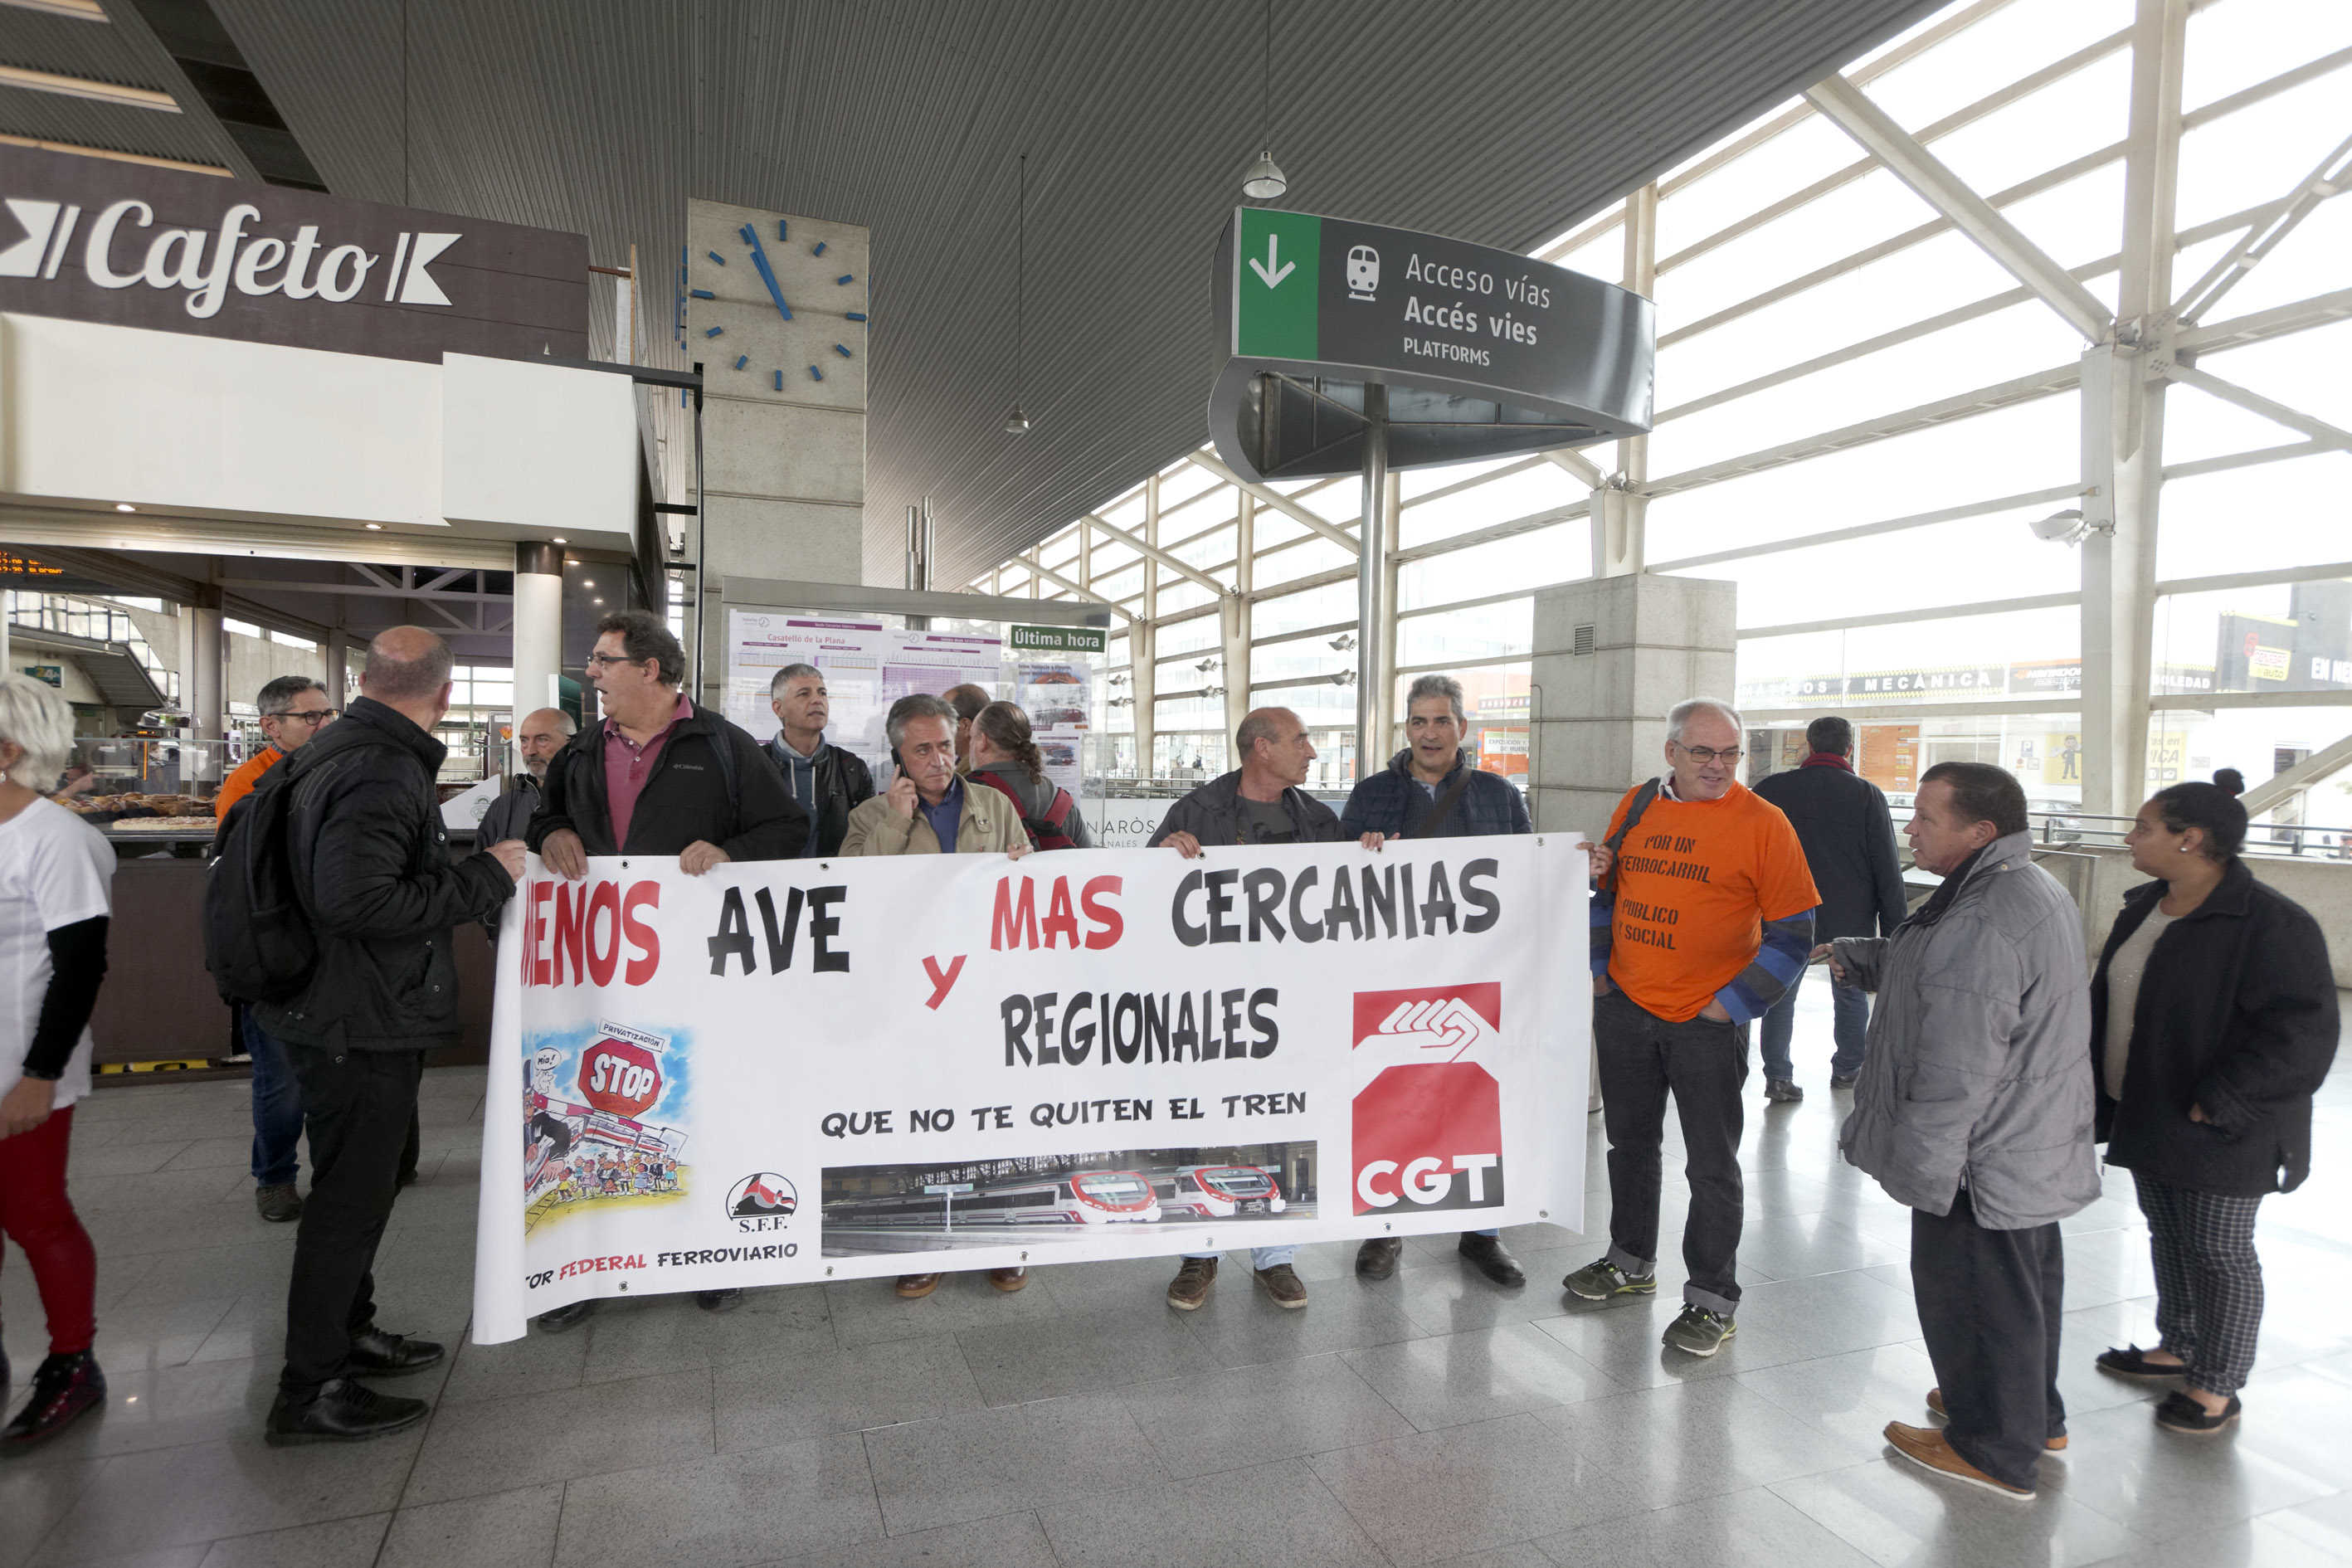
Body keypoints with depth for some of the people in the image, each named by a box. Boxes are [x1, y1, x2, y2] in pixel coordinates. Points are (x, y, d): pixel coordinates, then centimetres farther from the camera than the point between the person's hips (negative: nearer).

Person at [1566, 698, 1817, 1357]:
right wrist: (1598, 969, 9)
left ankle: (1712, 1300, 21)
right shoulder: (1637, 805, 5)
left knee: (1712, 1165, 5)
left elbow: (1794, 932, -8)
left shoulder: (1762, 822, -10)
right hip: (1623, 1008, 5)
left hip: (1706, 1023, -5)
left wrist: (1731, 1006, -11)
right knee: (1629, 1141, 18)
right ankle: (1631, 1262, 37)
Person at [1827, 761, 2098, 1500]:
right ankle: (2035, 1416, 44)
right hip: (2036, 1147, 11)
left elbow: (1957, 1071, -29)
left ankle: (1994, 1451, 24)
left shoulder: (1981, 926, -30)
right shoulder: (2035, 888, 5)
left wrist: (1923, 1164, -21)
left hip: (1985, 1161, -11)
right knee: (2026, 1284, 25)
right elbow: (1926, 966, 19)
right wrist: (1854, 955, 10)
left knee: (1976, 1293, 7)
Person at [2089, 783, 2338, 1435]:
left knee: (2218, 1253, 6)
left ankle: (2217, 1386, 21)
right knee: (2168, 1239, 20)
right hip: (2147, 1118, 8)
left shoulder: (2270, 923, -19)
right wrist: (2095, 1078, 10)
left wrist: (2217, 1105, -22)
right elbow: (2110, 998, 15)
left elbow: (2301, 1031, -21)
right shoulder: (2145, 906, 6)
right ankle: (2178, 1349, 36)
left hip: (2217, 1132, -8)